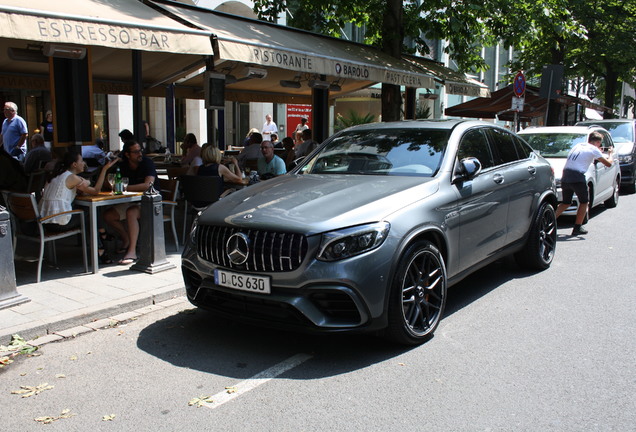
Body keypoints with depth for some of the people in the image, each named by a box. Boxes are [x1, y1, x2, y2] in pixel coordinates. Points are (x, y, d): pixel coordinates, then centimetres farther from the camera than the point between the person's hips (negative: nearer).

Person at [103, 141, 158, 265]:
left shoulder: (147, 163, -15)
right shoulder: (122, 166, 3)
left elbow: (148, 185, -30)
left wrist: (125, 187, -28)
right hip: (131, 202, 7)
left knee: (131, 212, -35)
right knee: (108, 215, -4)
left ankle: (132, 251, -36)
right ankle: (127, 240, 16)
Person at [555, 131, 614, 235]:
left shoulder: (578, 145, 22)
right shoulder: (594, 150, 4)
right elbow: (608, 164, 10)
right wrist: (610, 154, 30)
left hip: (565, 176, 6)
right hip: (577, 177, -6)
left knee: (566, 203, 20)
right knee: (584, 202, 12)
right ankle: (577, 228, 10)